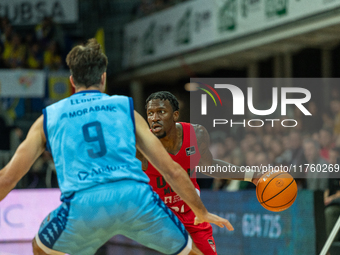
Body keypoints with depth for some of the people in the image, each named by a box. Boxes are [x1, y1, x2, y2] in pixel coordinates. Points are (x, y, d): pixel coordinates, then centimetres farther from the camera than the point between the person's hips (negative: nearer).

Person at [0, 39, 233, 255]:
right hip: (136, 198, 0)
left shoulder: (48, 118, 23)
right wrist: (202, 212, 34)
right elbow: (171, 170, 22)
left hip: (83, 205, 0)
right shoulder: (125, 107, 23)